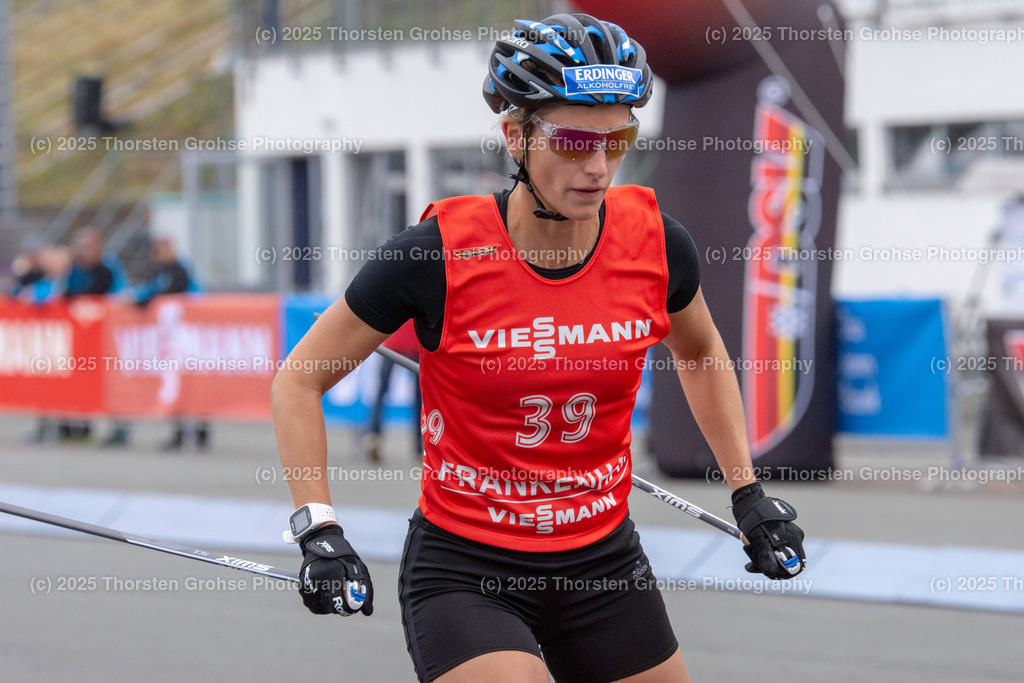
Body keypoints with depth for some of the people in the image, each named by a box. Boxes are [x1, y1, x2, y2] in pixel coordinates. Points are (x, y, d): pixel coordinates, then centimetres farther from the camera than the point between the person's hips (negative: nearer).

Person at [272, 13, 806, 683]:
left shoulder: (656, 243, -7)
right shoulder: (439, 255, -17)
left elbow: (701, 354, 17)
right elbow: (298, 382, -5)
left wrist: (749, 493, 13)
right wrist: (319, 532, -12)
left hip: (604, 564, 4)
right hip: (463, 571, -4)